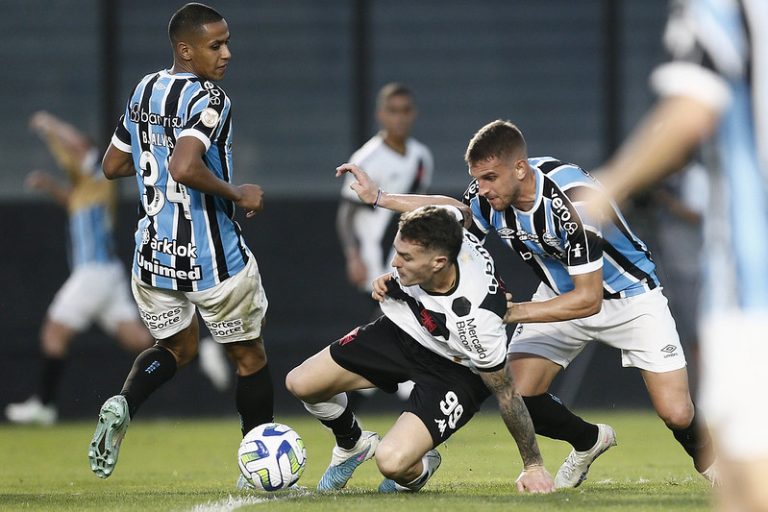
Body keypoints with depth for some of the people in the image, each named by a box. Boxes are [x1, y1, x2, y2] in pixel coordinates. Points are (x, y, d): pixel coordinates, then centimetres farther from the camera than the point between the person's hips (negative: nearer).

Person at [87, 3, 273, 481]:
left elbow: (114, 165, 15)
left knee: (177, 346, 26)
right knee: (249, 356, 14)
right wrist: (238, 194, -20)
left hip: (154, 256, 6)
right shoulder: (209, 99, -19)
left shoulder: (143, 91, 5)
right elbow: (184, 169, -34)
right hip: (214, 259, -6)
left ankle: (124, 405, -3)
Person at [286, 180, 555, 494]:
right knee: (300, 384, -2)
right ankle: (352, 444, 31)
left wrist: (533, 466, -14)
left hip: (455, 371, -6)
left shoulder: (476, 320, -40)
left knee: (392, 462, -26)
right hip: (402, 328, 6)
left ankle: (419, 470, 14)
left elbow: (504, 391, -25)